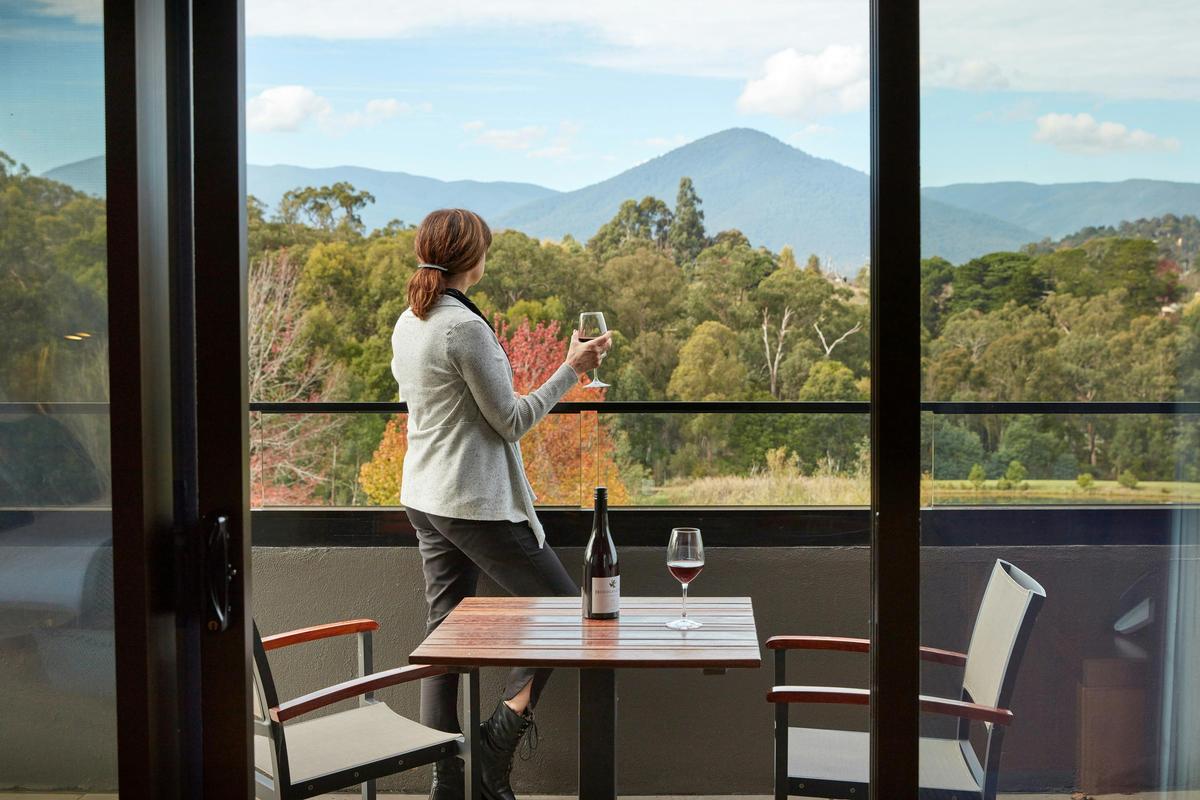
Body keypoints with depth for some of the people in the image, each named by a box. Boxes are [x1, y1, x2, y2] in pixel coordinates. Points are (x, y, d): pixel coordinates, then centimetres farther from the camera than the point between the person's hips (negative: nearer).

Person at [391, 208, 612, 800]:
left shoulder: (406, 324, 8)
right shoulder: (464, 327, -18)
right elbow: (512, 420, -14)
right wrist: (571, 369, -8)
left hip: (424, 500, 9)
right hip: (476, 503, -9)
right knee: (566, 608, 4)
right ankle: (500, 736, -1)